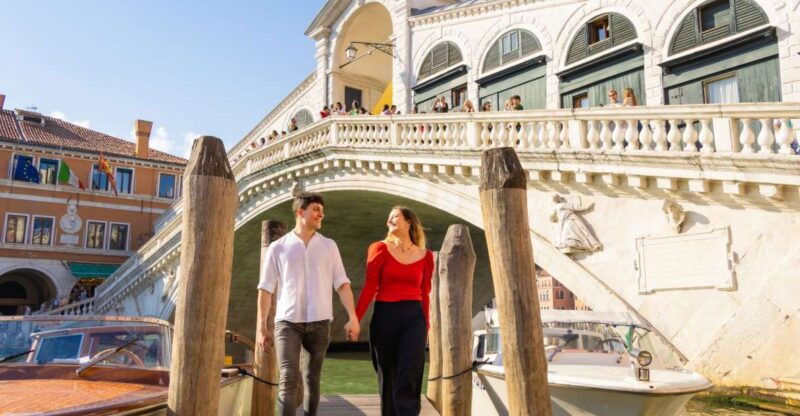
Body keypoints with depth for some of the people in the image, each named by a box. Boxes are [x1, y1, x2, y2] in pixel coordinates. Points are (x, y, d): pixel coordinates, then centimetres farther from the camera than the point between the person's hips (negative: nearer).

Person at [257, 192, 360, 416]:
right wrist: (262, 328, 2)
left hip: (319, 322, 2)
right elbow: (265, 289, 5)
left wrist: (353, 317, -6)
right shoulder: (278, 247, 4)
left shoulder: (329, 246, 9)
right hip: (287, 322, -2)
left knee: (312, 379, 10)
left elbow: (342, 284, 4)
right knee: (288, 379, -11)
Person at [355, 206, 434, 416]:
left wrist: (426, 325, 10)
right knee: (387, 377, 10)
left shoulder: (425, 256, 7)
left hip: (413, 318, 0)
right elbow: (370, 286, -4)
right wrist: (355, 318, -12)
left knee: (409, 378, -7)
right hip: (384, 316, 0)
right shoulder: (380, 249, 3)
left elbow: (425, 294, 10)